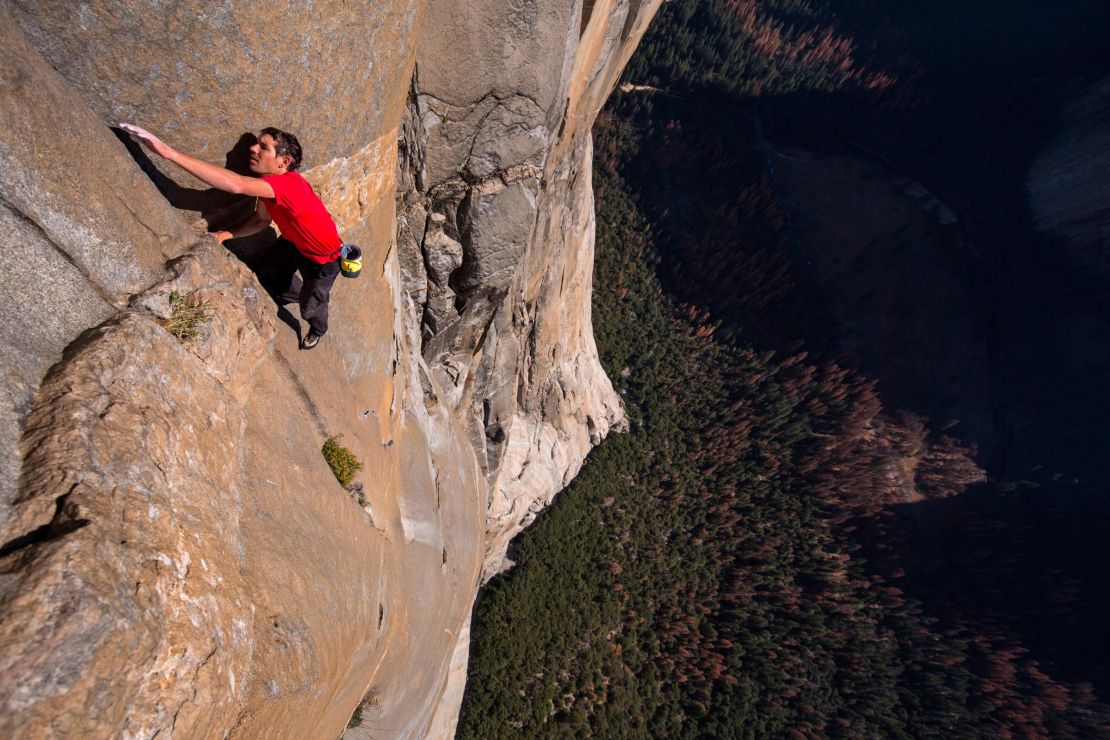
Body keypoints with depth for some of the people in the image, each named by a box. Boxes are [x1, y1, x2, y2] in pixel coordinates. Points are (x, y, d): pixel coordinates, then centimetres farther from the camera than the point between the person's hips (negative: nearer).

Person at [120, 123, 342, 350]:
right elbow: (262, 219, 2)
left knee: (310, 307, 14)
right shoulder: (267, 182, -13)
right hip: (294, 243, 7)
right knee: (270, 276, 27)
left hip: (324, 259, -7)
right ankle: (296, 295, 60)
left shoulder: (290, 184, -40)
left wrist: (169, 152, -57)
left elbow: (236, 185, -56)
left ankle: (318, 330, 50)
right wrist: (227, 234, -15)